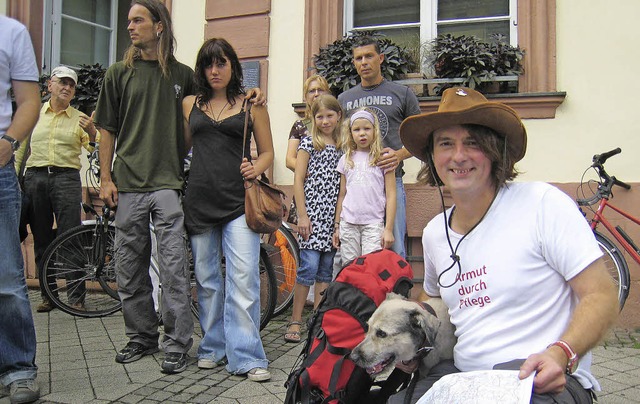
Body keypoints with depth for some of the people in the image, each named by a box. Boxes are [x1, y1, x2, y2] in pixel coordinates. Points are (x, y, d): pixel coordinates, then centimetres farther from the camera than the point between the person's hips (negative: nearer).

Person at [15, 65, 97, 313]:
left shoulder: (79, 119, 10)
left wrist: (92, 132, -19)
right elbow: (22, 149, 18)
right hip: (35, 178, 3)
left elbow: (93, 149, 0)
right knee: (41, 240, 6)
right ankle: (48, 295, 15)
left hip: (66, 178, -2)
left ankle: (76, 297, -4)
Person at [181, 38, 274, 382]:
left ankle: (246, 357, -4)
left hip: (238, 201, -3)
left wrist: (255, 169, -11)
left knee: (244, 278, -10)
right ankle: (213, 348, 23)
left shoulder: (251, 104, 7)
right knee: (207, 279, 9)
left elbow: (267, 152, 9)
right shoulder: (190, 104, 13)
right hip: (200, 199, 3)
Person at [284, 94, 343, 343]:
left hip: (332, 213, 5)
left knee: (326, 269, 6)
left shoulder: (341, 146, 14)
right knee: (309, 266, -9)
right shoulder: (309, 142, 1)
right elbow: (298, 180, -4)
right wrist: (302, 215, -11)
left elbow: (342, 184, 15)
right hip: (312, 210, -5)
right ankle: (295, 322, 1)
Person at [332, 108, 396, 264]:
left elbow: (391, 195, 0)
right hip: (348, 223, 3)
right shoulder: (346, 159, 11)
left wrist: (388, 228, -6)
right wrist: (337, 226, 12)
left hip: (374, 223, -3)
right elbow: (342, 194, 14)